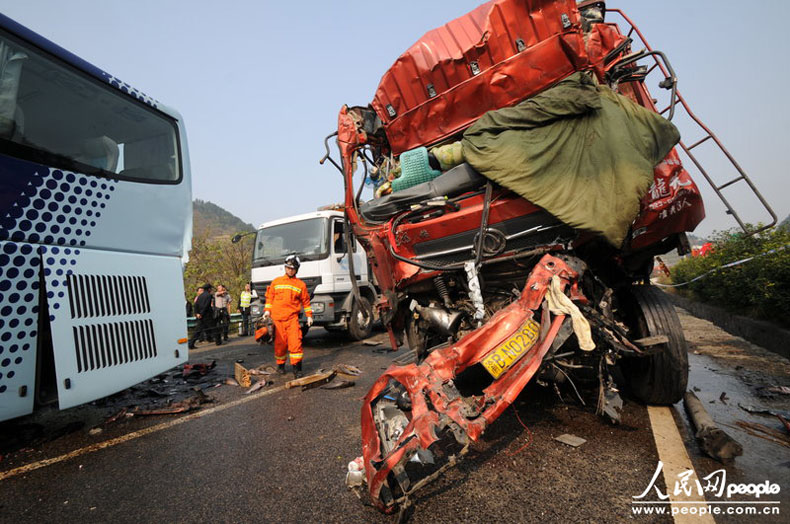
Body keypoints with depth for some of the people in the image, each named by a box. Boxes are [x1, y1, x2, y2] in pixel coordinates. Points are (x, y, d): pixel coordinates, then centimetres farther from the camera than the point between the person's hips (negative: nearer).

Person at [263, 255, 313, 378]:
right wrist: (267, 310, 5)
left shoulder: (300, 284, 9)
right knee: (280, 342, 5)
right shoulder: (276, 281, 12)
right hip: (277, 318, 1)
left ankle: (297, 367, -7)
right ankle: (280, 365, 23)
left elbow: (306, 301, 14)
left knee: (295, 341, -12)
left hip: (292, 318, -1)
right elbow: (269, 297, 16)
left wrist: (309, 315, 10)